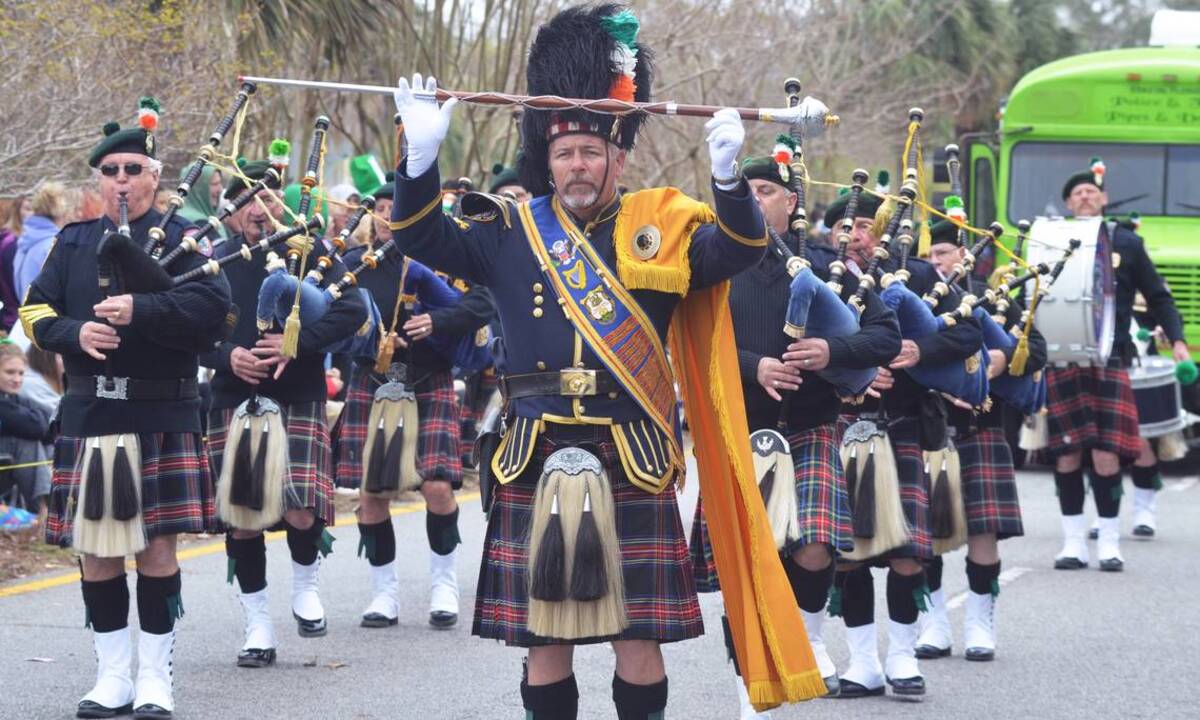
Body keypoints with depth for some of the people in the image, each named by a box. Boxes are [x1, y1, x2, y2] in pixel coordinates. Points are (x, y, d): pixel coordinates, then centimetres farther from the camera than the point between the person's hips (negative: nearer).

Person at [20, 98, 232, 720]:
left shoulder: (182, 238, 3)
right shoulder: (74, 243, 14)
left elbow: (213, 306, -12)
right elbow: (36, 311, 9)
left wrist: (140, 310, -22)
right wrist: (76, 332, -11)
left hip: (161, 414, -3)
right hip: (89, 412, 3)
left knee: (156, 547, -3)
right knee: (96, 551, 5)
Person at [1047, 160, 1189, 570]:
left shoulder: (1126, 243, 10)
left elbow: (1158, 297, 14)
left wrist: (1177, 340, 4)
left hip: (1110, 358, -1)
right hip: (1062, 359, 1)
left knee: (1106, 451, -6)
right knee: (1066, 452, 1)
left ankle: (1109, 542, 1)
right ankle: (1074, 541, 8)